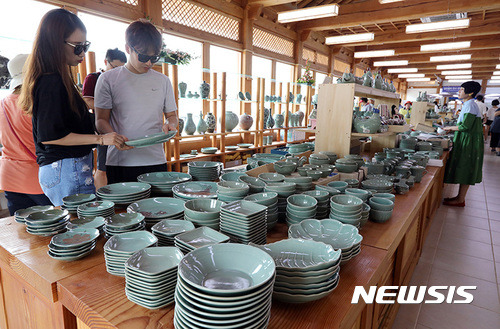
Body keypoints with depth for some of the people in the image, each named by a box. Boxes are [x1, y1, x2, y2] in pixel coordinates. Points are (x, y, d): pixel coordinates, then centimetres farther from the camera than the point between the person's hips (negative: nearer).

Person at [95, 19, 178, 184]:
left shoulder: (163, 81, 11)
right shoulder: (108, 79, 4)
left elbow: (171, 115, 17)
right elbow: (101, 120, 3)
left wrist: (170, 125, -6)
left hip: (156, 161, 2)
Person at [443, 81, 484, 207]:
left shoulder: (470, 105, -16)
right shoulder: (468, 104, 14)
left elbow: (465, 126, -21)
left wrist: (450, 128, -8)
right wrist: (453, 128, 13)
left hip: (469, 143, -10)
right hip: (465, 141, 10)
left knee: (465, 170, -3)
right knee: (463, 170, 13)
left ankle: (460, 200, 4)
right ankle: (460, 196, 21)